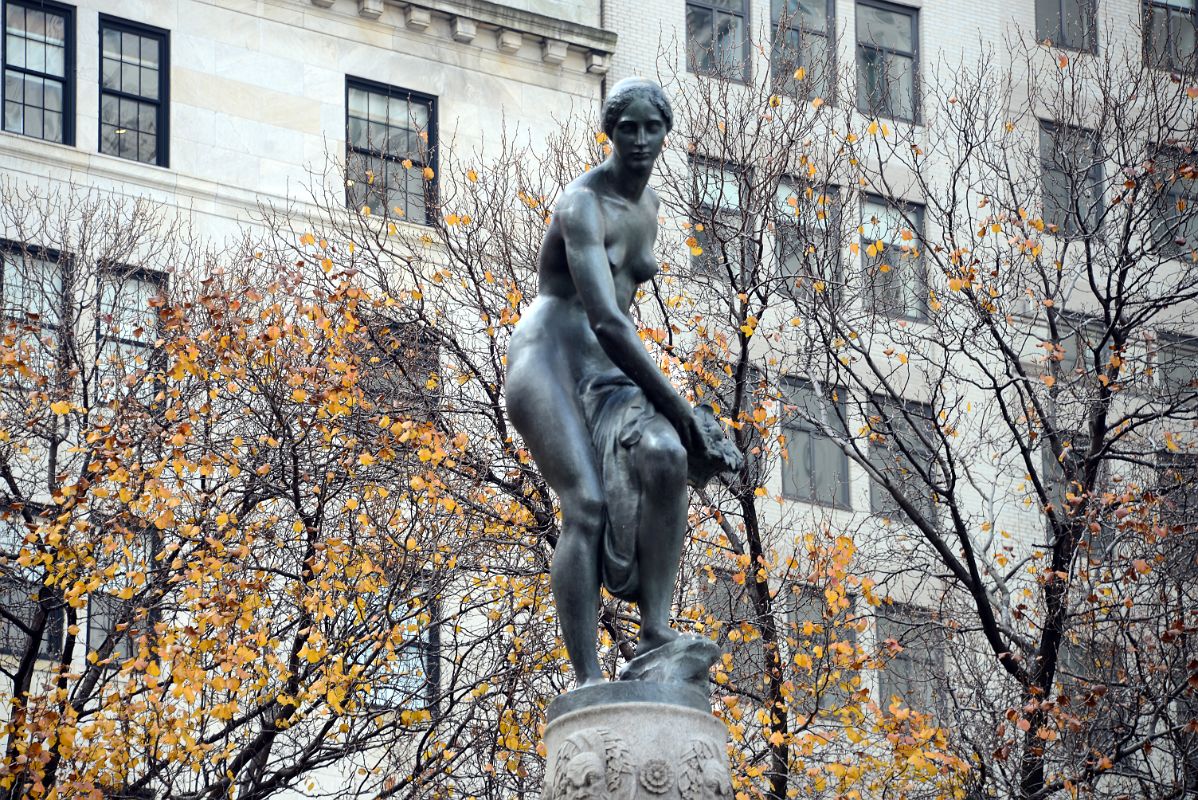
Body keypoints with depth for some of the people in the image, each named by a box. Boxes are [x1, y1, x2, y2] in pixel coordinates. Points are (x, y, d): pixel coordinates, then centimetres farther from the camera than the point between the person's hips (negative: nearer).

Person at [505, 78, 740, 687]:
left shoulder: (648, 204, 14)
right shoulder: (583, 205, -15)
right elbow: (607, 321, -24)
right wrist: (678, 409, -24)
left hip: (605, 369, 7)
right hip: (549, 358, -7)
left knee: (666, 456, -26)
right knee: (586, 504, -25)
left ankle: (654, 632, -30)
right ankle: (587, 678, -30)